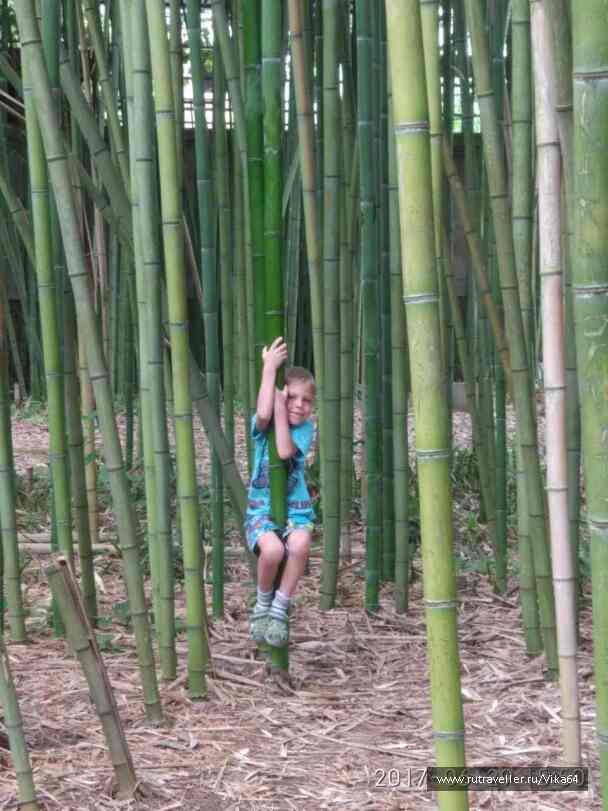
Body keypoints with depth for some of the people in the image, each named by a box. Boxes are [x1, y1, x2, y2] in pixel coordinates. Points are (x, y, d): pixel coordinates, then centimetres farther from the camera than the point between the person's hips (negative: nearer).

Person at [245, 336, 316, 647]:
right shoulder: (262, 424, -1)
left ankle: (279, 609, -13)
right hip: (262, 508, -1)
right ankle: (262, 605, -3)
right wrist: (269, 368, -24)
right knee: (272, 549, -34)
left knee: (300, 544, -34)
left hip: (296, 509, 1)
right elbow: (264, 414, -28)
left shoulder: (306, 427, 1)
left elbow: (285, 450, -20)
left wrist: (279, 404, -17)